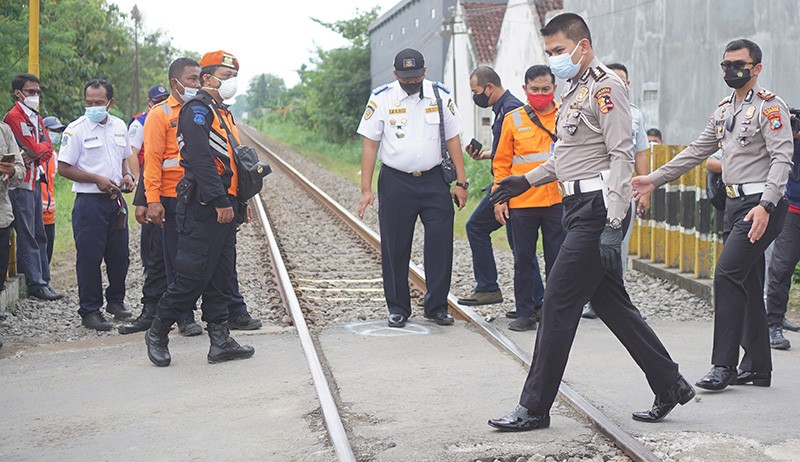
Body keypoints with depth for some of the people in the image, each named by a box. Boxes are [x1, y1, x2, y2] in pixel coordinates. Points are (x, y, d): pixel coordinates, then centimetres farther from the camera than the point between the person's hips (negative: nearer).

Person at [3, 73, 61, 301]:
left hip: (35, 181, 9)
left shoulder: (36, 118, 18)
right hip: (22, 183, -9)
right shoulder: (14, 116, -10)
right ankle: (36, 284, -5)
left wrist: (35, 156, -8)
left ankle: (43, 280, 14)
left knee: (39, 235, 10)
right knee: (27, 236, -5)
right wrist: (40, 149, 2)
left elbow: (47, 149, 8)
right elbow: (33, 148, -17)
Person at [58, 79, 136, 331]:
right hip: (89, 201, -5)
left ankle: (116, 300, 29)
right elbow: (63, 168, -8)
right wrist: (97, 179, -15)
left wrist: (127, 176, 3)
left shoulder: (119, 126, 10)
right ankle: (90, 310, 6)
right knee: (89, 256, -3)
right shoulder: (76, 129, -7)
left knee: (119, 254, 11)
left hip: (116, 199, 5)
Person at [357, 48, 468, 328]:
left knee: (440, 242, -4)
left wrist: (461, 182, 3)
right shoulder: (381, 98, -1)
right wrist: (366, 190, -5)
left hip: (434, 180, 1)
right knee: (395, 248, 2)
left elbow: (452, 140, 8)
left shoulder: (440, 96, 4)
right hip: (395, 182, -1)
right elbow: (370, 145, 0)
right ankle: (398, 308, 15)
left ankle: (436, 306, 7)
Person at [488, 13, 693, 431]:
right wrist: (527, 180, 19)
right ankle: (670, 386, 22)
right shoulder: (575, 90, 19)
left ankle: (534, 408, 1)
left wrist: (613, 224, -22)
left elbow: (621, 155, -17)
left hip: (598, 208, -10)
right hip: (580, 208, 10)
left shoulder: (605, 86, -10)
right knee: (612, 305, 13)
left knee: (558, 304, -7)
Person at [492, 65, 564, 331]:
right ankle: (525, 313, 14)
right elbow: (502, 162, 8)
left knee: (557, 259, 3)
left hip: (558, 200, 0)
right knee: (523, 259, 5)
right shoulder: (513, 119, 6)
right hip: (521, 203, 1)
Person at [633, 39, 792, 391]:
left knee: (727, 274, -16)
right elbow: (696, 152, 23)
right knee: (747, 284, 9)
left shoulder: (769, 106, -8)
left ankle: (724, 365, -13)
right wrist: (654, 179, 19)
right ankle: (757, 367, 16)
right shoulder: (724, 111, 17)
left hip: (761, 205, -8)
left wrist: (765, 206, -29)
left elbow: (782, 159, -17)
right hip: (735, 203, 8)